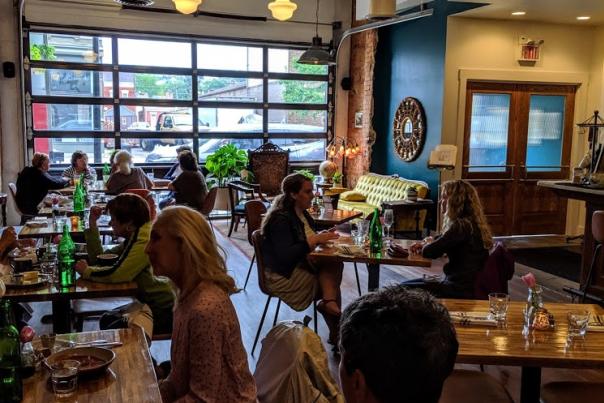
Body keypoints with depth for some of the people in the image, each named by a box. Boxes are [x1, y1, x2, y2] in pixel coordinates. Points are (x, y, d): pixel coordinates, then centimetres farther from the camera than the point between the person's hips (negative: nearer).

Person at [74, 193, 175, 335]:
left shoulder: (146, 239, -20)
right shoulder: (134, 237, 12)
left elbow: (116, 274, -26)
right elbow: (99, 259, 14)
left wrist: (86, 271, -9)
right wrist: (92, 225, 8)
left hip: (167, 311, -9)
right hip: (153, 304, 9)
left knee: (112, 332, -8)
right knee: (106, 321, 10)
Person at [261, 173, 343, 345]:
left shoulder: (301, 213, 9)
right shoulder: (280, 219, -18)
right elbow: (285, 256, -25)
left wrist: (321, 236, -4)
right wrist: (315, 240, -25)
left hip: (301, 264, 8)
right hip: (282, 276, -8)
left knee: (335, 264, -17)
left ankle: (329, 303, -22)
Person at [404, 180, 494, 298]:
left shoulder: (462, 226, -20)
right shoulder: (470, 222, 12)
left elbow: (430, 252, -20)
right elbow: (443, 239, 29)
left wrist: (427, 244, 5)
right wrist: (425, 243, 9)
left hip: (460, 291, -10)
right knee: (406, 285, 14)